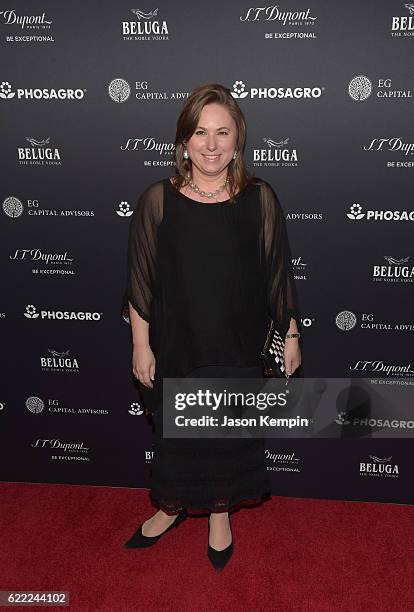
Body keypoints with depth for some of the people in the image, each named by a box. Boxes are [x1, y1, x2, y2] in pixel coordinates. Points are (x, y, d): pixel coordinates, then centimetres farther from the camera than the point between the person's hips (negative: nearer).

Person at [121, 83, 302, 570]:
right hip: (174, 345, 0)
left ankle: (220, 513, 44)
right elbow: (140, 281, -4)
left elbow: (278, 274, -1)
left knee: (230, 432, 16)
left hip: (236, 347, 1)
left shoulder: (260, 199, -8)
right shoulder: (157, 201, -9)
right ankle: (171, 507, 46)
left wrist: (290, 334, 3)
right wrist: (141, 345, -4)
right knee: (173, 431, 18)